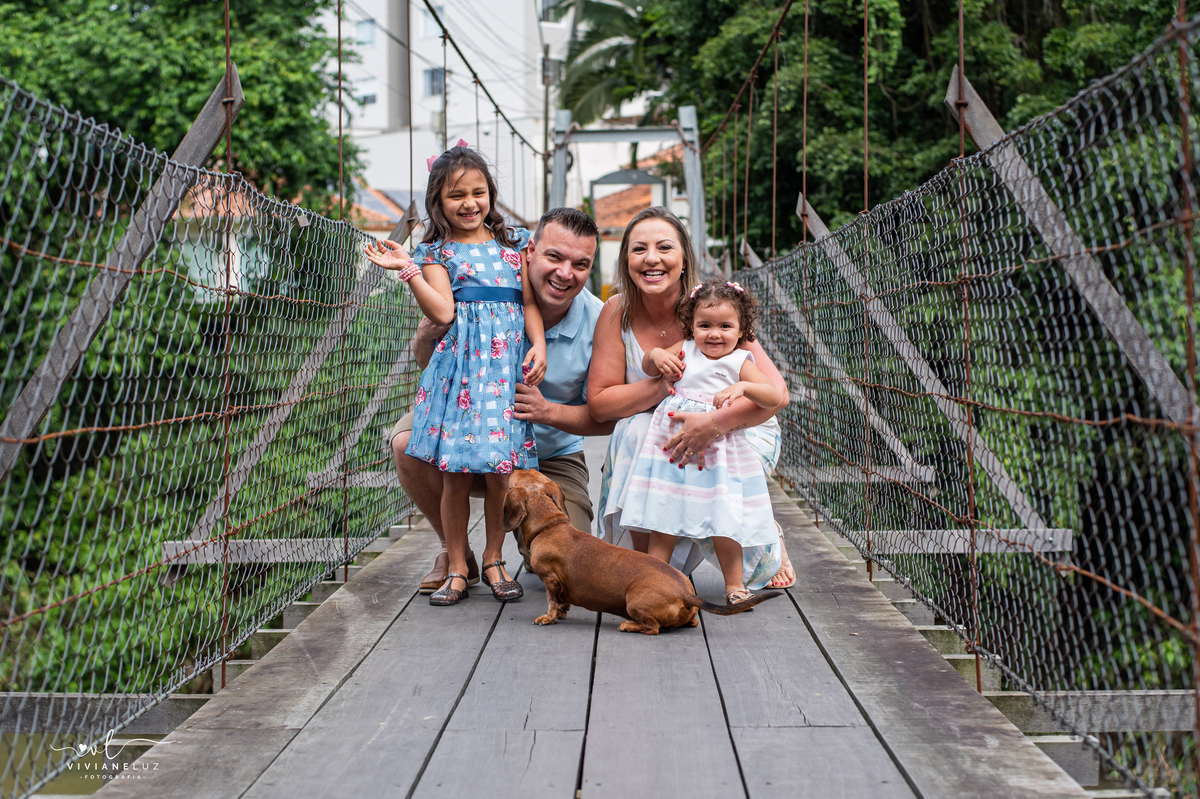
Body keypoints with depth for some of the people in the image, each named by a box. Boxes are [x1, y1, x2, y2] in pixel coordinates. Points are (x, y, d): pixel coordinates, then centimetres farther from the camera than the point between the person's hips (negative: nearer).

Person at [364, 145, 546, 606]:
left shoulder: (514, 242, 14)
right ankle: (457, 569, 12)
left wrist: (539, 345, -5)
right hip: (458, 364, -1)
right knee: (456, 473, -1)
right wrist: (408, 270, -12)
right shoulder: (436, 251, 7)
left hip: (507, 365, 2)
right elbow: (442, 313, -6)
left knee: (501, 471, 0)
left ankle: (493, 562, 18)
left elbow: (530, 302, 10)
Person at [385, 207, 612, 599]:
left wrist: (550, 412, -32)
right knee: (409, 443, -28)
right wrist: (427, 336, -31)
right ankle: (455, 552, -2)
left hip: (551, 457, 0)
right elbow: (429, 366, -7)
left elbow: (605, 418, -12)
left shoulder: (599, 323, -17)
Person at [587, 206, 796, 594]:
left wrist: (714, 423, -43)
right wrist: (660, 384, -31)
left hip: (737, 431, -2)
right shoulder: (617, 313, -14)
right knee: (637, 428, -29)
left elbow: (776, 393, -28)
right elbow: (599, 403, -15)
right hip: (662, 433, 2)